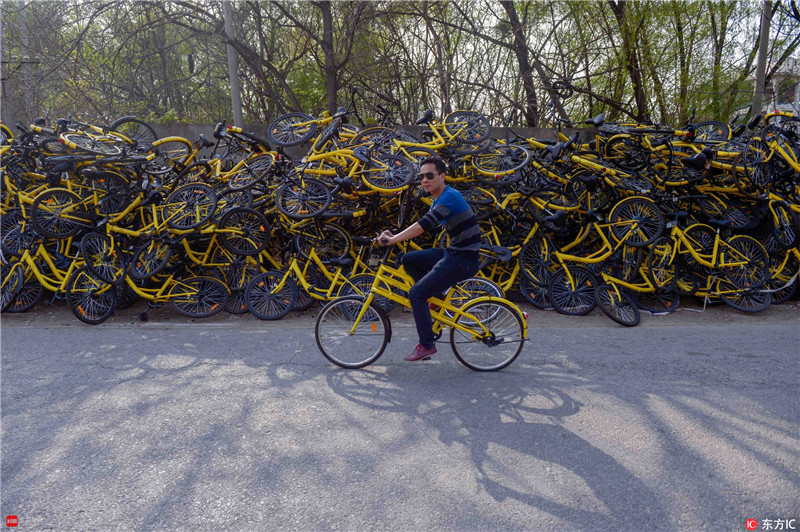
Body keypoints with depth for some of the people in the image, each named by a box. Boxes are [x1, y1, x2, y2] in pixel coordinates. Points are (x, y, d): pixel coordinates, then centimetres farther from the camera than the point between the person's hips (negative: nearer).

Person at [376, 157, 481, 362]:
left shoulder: (450, 196, -17)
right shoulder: (439, 200, 14)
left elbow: (425, 224, -28)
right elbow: (424, 226, 17)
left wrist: (393, 239, -29)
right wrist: (394, 236, 4)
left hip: (464, 260, -10)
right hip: (452, 253, 10)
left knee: (416, 293, -11)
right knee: (409, 260, 11)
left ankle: (427, 345, 0)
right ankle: (437, 297, 17)